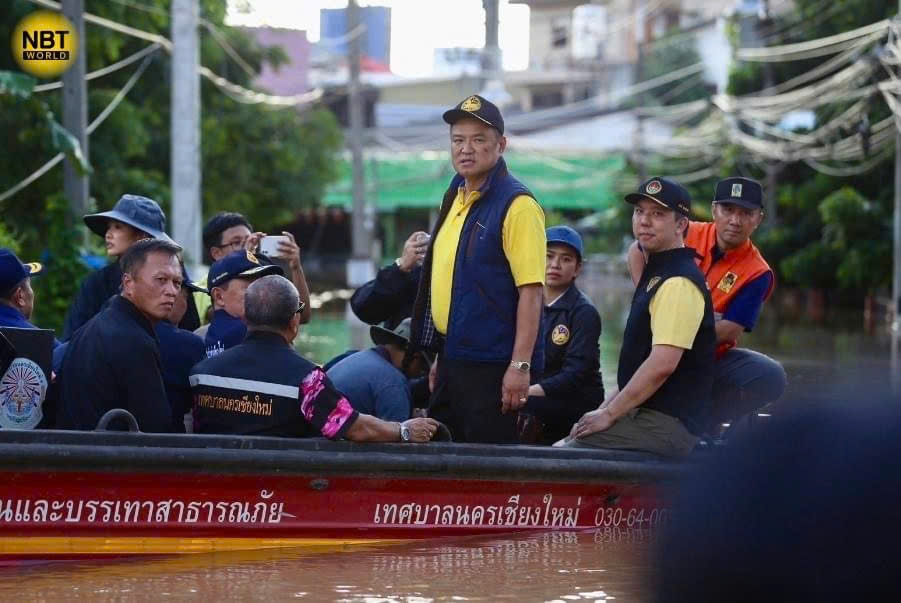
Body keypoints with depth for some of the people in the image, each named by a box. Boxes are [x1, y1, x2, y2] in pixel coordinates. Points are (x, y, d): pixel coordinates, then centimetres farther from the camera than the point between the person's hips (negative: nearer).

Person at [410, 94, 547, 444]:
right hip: (454, 359, 9)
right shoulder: (455, 198, 15)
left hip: (494, 364, -9)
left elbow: (531, 290, -18)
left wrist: (520, 365, -24)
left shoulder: (516, 205, -12)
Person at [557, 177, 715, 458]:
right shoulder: (655, 272, 20)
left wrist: (609, 413, -16)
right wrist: (604, 408, 17)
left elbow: (662, 364, -23)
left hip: (669, 423, -11)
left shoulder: (679, 282, -15)